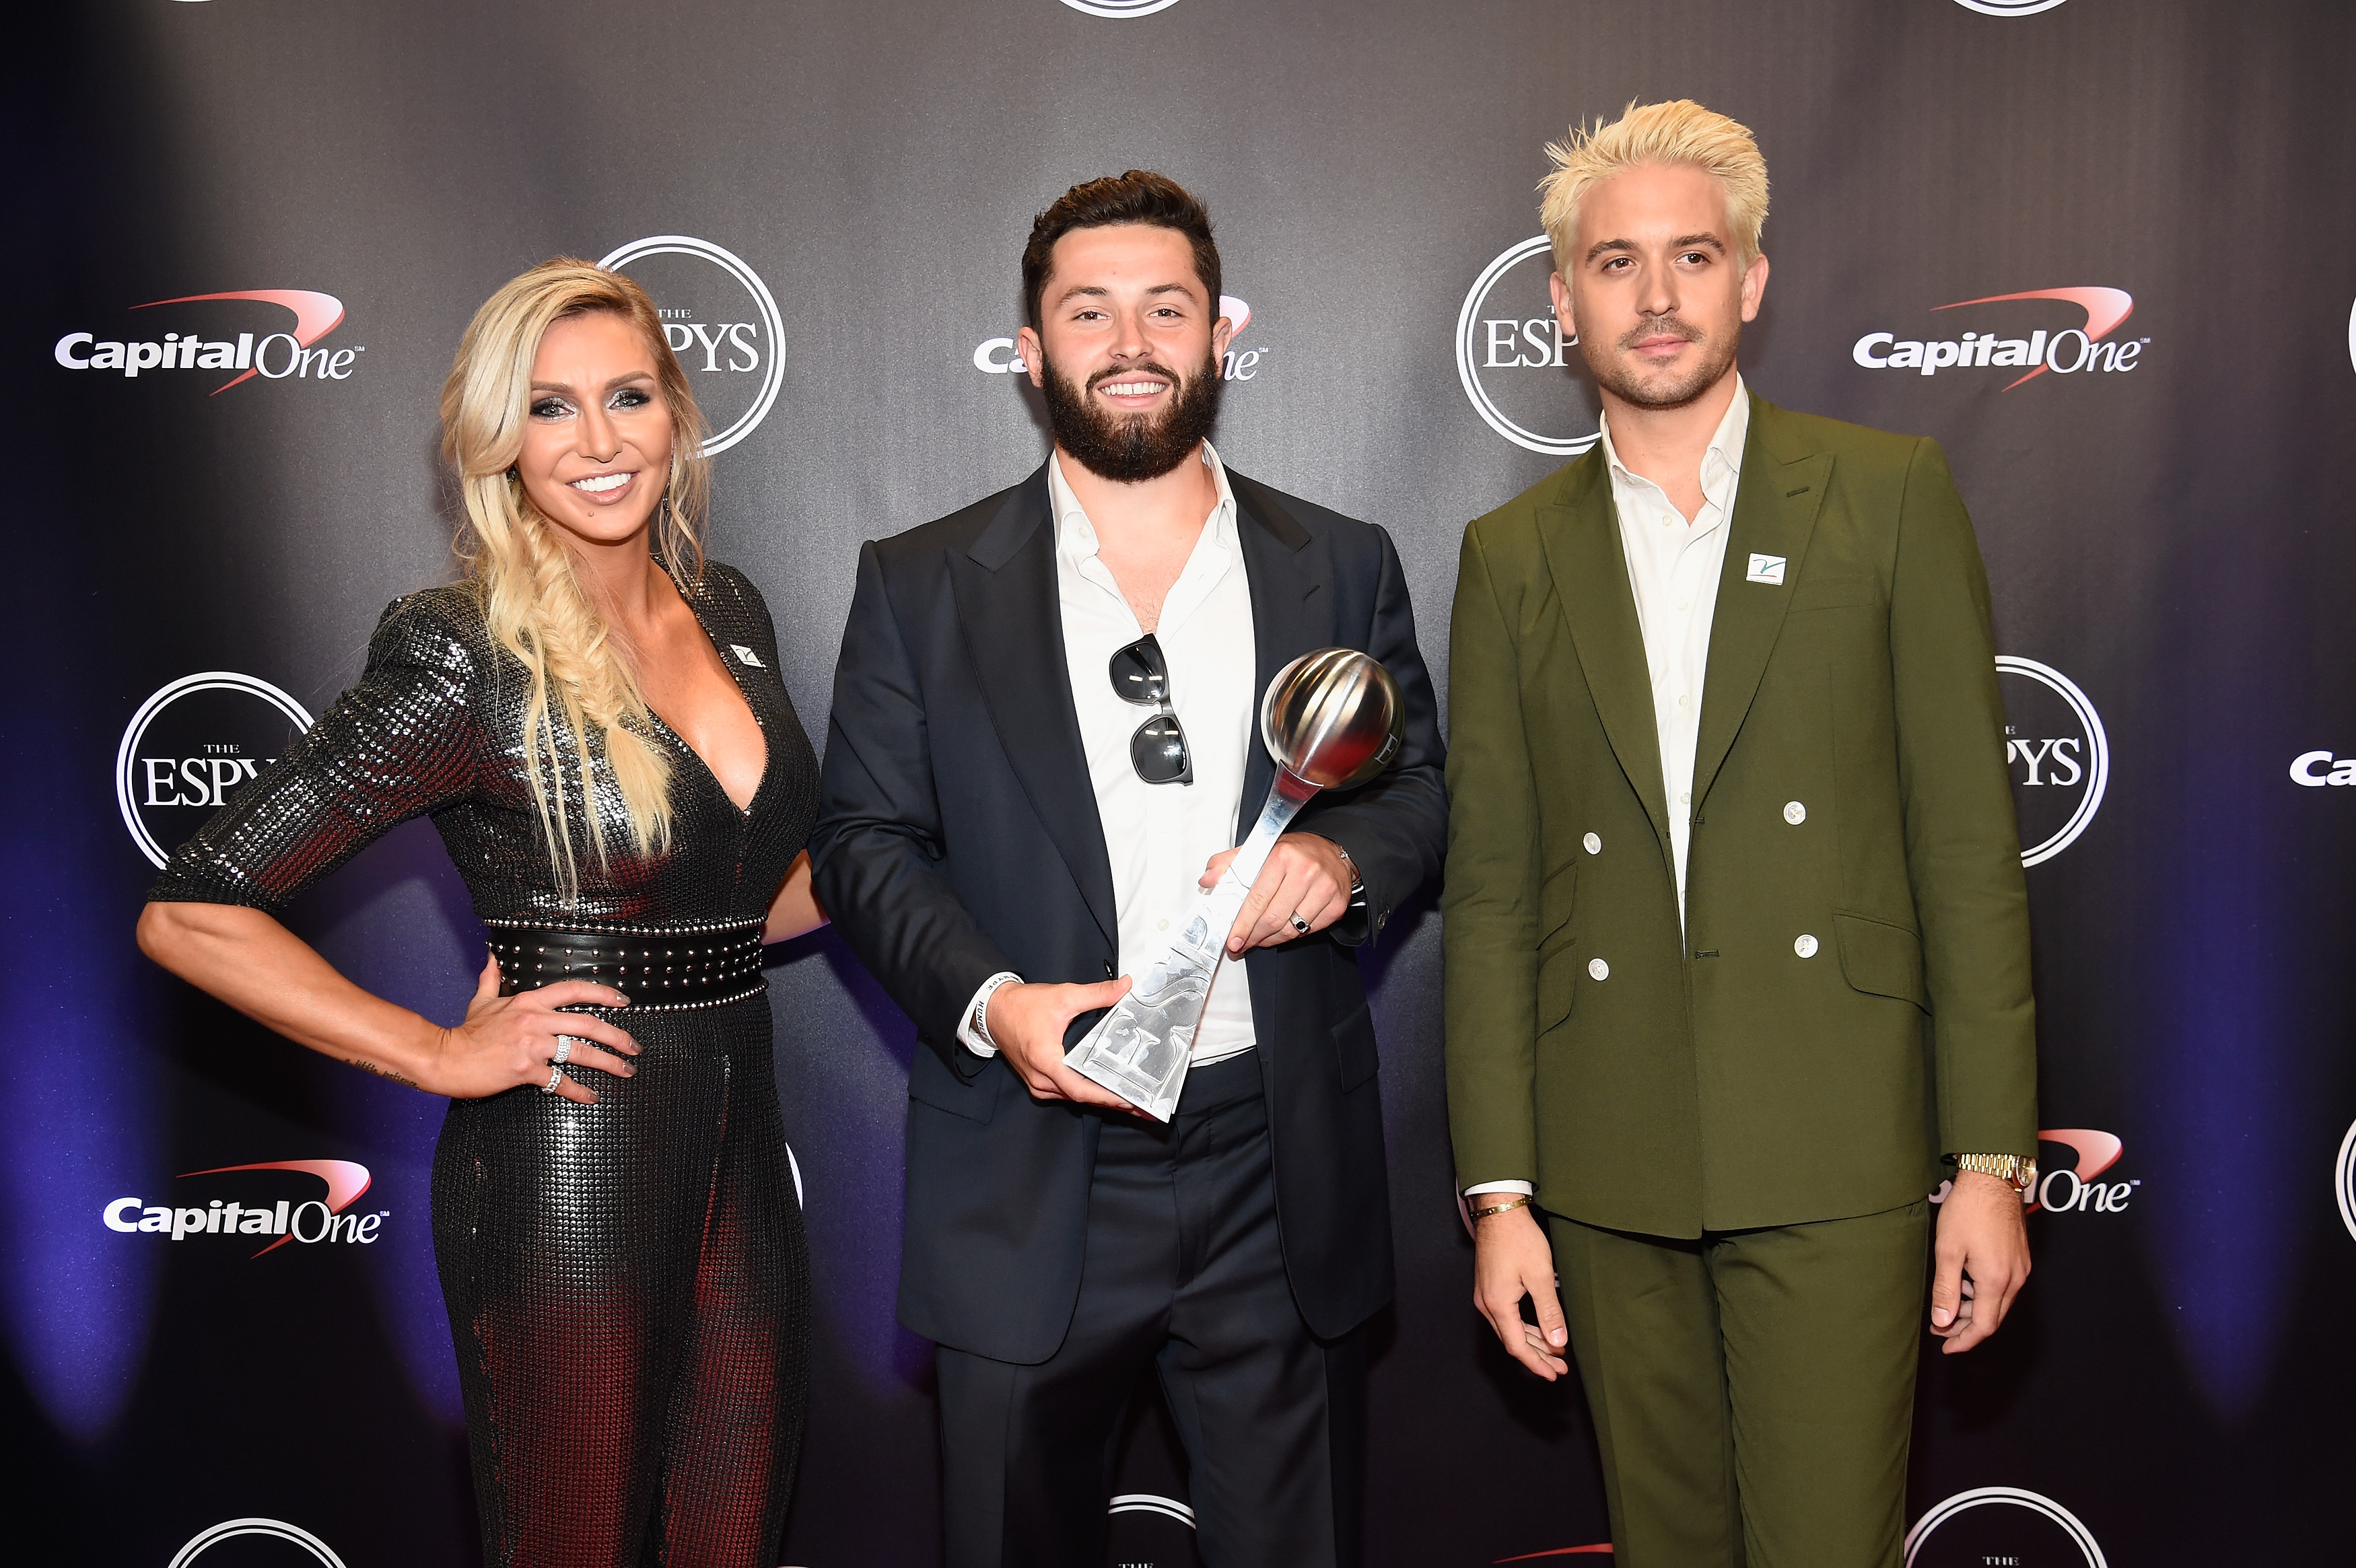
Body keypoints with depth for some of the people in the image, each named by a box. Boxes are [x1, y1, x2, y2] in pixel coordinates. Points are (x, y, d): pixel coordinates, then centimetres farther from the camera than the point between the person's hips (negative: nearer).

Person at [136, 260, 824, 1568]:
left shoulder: (729, 613, 6)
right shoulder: (468, 659, -14)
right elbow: (190, 913, -15)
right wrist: (442, 1056, -13)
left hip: (739, 1154, 6)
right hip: (562, 1177, -6)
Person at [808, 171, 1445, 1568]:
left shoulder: (1342, 567, 7)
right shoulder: (922, 584, 3)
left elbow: (1421, 791, 12)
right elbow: (866, 838, 2)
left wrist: (1343, 857, -12)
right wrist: (987, 1003, -15)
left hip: (1282, 1175, 1)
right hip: (1030, 1182, -1)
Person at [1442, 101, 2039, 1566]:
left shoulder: (1889, 494, 2)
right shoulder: (1513, 555, 7)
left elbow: (1969, 841, -1)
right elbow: (1492, 891, 5)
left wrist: (1990, 1159, -5)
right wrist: (1500, 1192, 1)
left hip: (1833, 1159, -2)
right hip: (1610, 1168, 2)